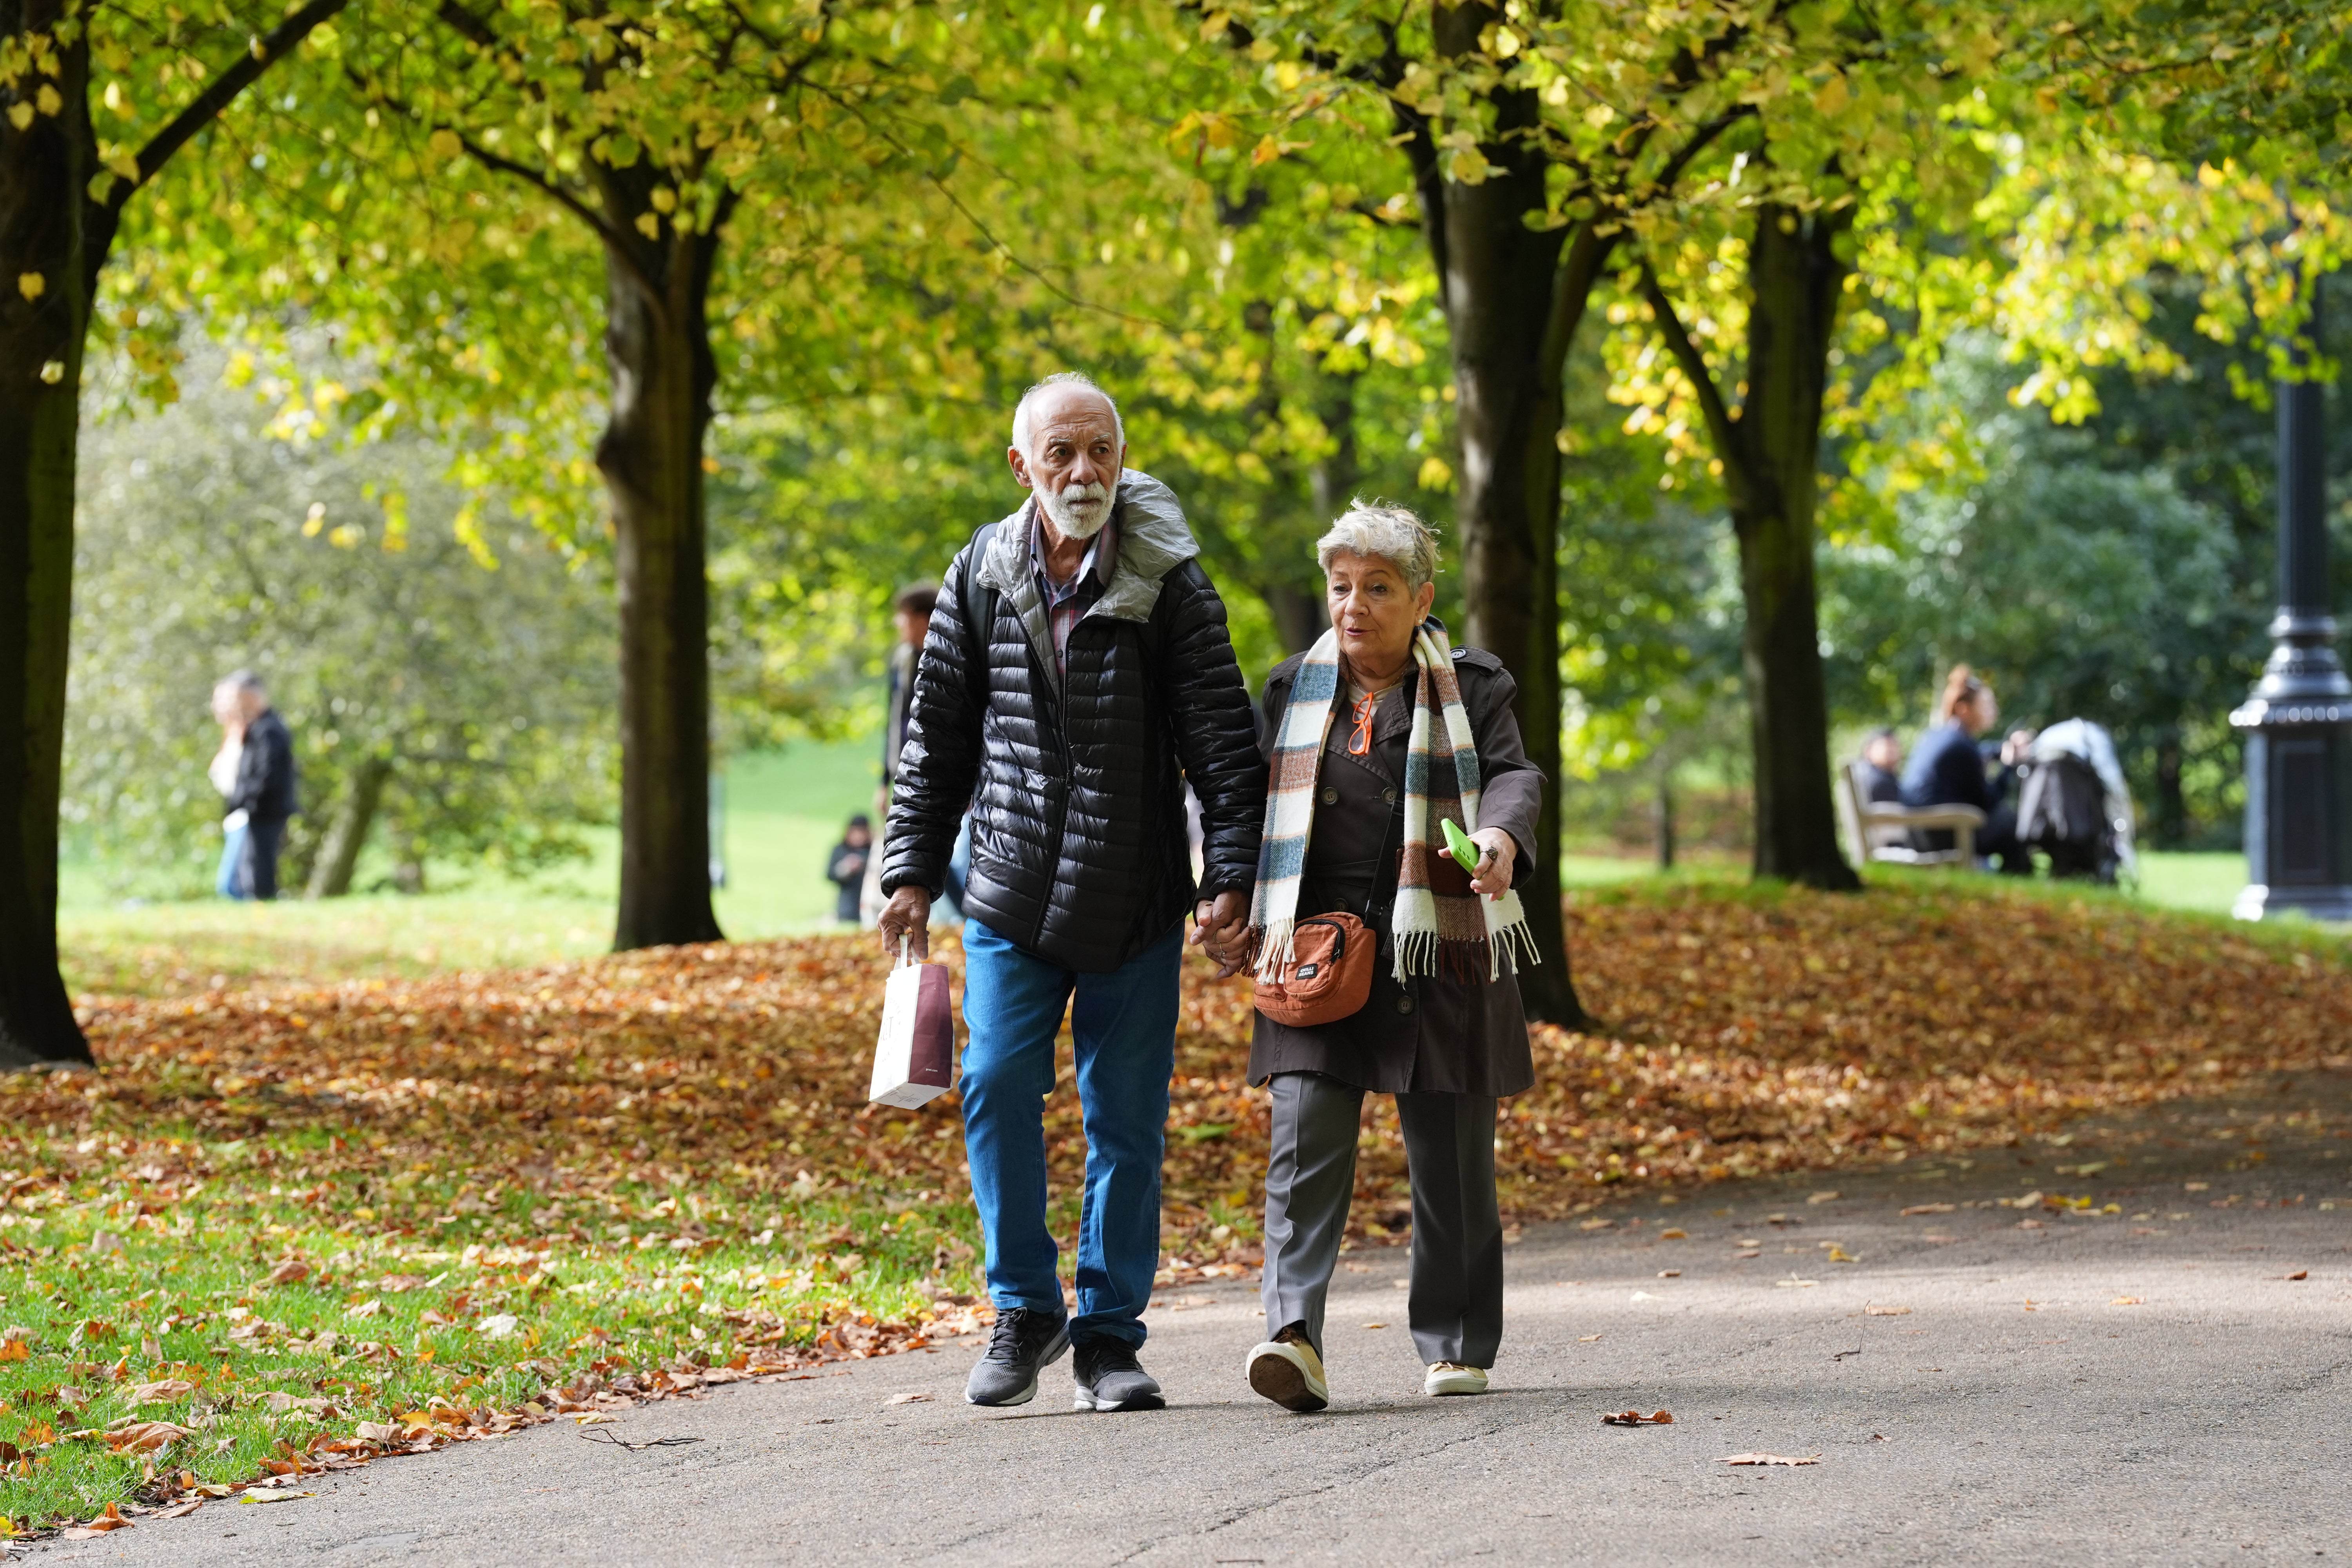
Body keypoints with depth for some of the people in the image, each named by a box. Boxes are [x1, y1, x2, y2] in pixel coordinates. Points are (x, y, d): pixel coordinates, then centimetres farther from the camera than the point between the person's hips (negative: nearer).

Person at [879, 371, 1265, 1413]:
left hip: (1136, 905, -1)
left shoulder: (1168, 585, -4)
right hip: (1011, 897, 1)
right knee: (998, 1082, -11)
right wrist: (912, 871, 7)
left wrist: (1230, 872, -13)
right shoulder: (980, 580, 3)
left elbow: (1223, 738, -5)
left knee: (1127, 1116, 2)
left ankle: (1109, 1333, 13)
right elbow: (936, 738, 10)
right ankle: (1025, 1309, 5)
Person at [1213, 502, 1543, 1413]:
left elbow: (1513, 775, -7)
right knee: (1305, 1142, -14)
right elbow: (1252, 807, 18)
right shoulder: (1293, 692, 14)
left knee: (1451, 1159, 5)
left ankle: (1454, 1346, 19)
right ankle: (1295, 1338, -23)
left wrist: (1500, 834, -29)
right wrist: (1243, 914, 8)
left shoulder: (1470, 690, 7)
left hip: (1440, 956, -1)